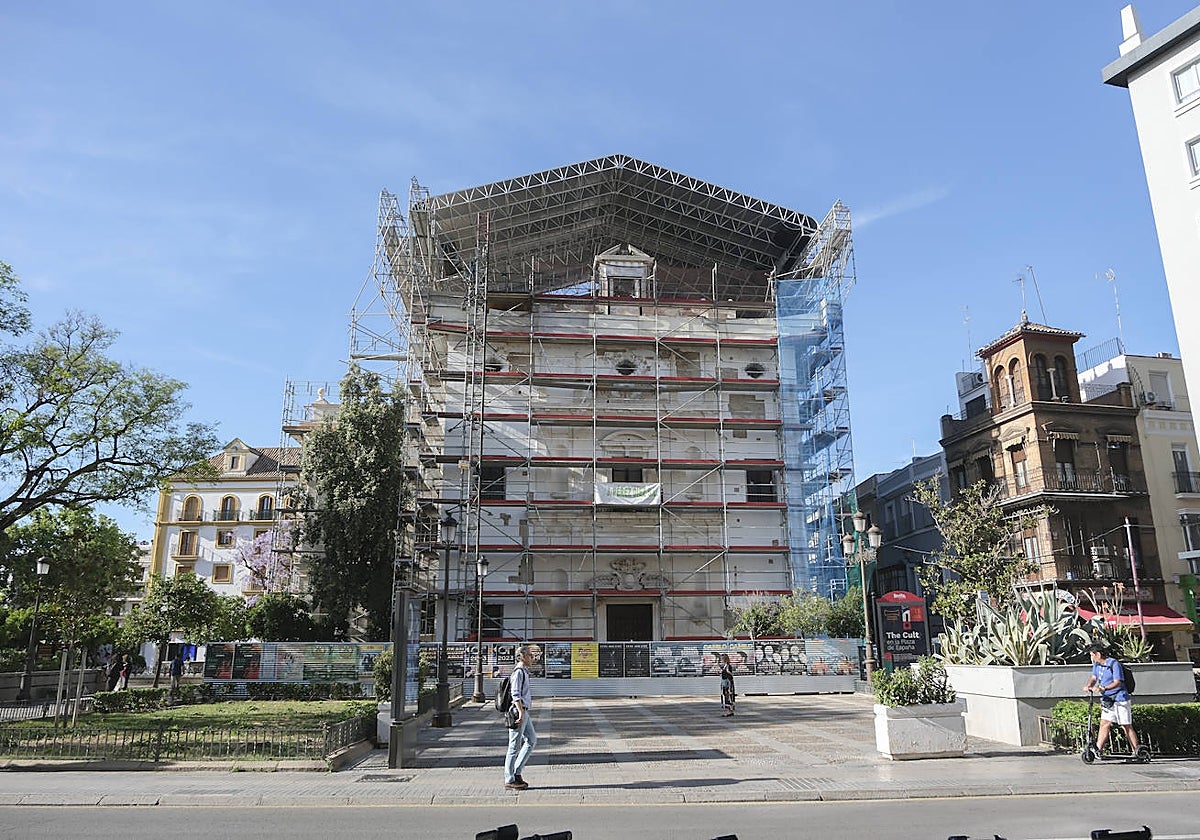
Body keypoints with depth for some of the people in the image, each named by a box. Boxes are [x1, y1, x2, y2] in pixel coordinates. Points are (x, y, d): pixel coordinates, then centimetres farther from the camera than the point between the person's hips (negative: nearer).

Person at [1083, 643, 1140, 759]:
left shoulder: (1114, 664, -16)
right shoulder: (1096, 664, 9)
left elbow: (1117, 683, -20)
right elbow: (1093, 677, 9)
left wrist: (1102, 688, -30)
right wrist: (1088, 685, -12)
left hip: (1120, 699, -7)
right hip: (1107, 700, 7)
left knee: (1127, 727, 2)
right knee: (1104, 724, 1)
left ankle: (1136, 752, 13)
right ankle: (1097, 750, -3)